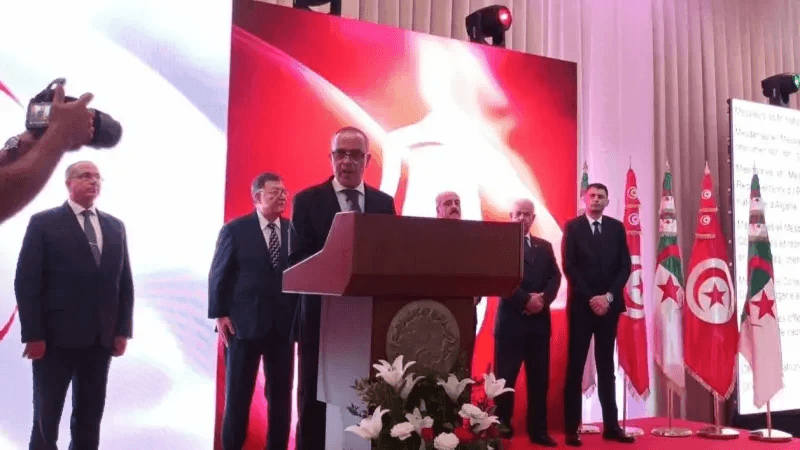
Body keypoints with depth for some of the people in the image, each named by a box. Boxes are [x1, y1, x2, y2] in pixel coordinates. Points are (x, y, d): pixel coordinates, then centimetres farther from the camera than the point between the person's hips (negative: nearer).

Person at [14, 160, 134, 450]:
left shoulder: (115, 226, 11)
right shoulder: (43, 222, -2)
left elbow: (125, 281, 10)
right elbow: (26, 282, -6)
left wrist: (123, 330, 3)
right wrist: (33, 335, -12)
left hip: (101, 339, 4)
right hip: (56, 337, -4)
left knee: (90, 416, 12)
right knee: (46, 416, 8)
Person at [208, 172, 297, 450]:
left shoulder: (294, 231, 6)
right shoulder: (235, 230, 0)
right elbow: (219, 275, 0)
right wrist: (220, 314, -7)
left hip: (283, 324, 3)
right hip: (244, 322, -2)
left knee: (281, 395, 9)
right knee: (238, 395, 8)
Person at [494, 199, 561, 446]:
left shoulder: (545, 247, 17)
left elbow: (555, 277, 7)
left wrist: (543, 299, -12)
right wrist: (526, 299, -16)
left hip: (540, 320, 5)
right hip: (511, 319, -4)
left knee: (540, 378, 7)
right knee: (505, 377, 0)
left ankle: (538, 430, 17)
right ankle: (502, 429, 10)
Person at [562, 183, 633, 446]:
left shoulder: (616, 227, 9)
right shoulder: (573, 227, 0)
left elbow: (625, 266, 4)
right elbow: (569, 267, -6)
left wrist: (608, 296, -9)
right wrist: (590, 298, -13)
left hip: (609, 304, 3)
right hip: (581, 305, -3)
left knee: (607, 366, 9)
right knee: (576, 366, 0)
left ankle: (611, 426, 14)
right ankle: (571, 428, 4)